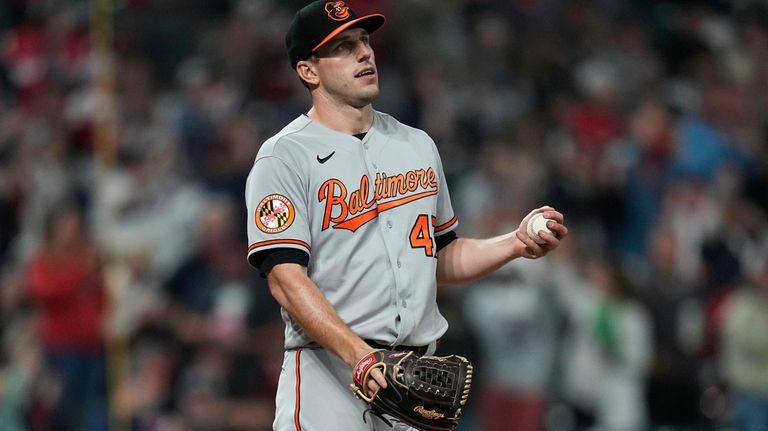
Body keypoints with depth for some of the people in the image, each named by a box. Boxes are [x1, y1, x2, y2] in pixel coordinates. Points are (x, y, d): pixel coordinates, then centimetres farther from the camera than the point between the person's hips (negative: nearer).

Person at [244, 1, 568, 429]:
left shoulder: (418, 145, 17)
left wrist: (517, 244, 5)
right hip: (329, 372, -5)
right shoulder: (284, 156, -4)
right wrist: (359, 355, -25)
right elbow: (285, 278, -13)